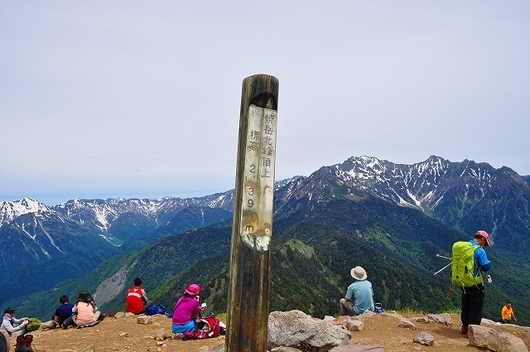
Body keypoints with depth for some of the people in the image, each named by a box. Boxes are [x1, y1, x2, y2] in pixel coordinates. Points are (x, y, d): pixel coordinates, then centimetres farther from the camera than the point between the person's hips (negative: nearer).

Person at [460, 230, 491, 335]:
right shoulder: (480, 250, -16)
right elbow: (486, 267, -17)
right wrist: (489, 263, 4)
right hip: (475, 283, -7)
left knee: (466, 305, 19)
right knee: (476, 307, 5)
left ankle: (465, 327, 30)